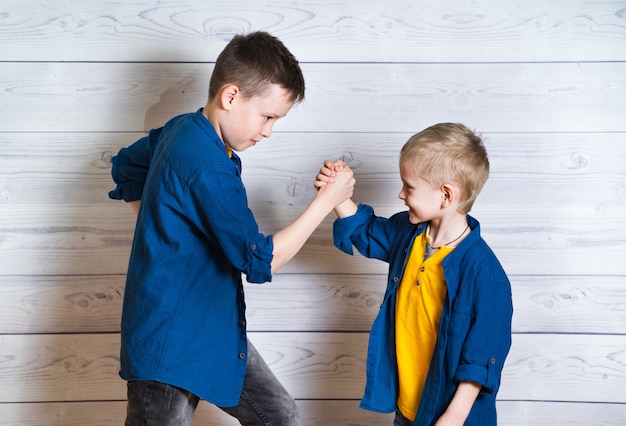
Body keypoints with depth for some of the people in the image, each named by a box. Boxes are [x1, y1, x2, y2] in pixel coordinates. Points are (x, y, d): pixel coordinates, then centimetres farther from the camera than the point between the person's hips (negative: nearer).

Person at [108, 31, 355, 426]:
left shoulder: (181, 129, 3)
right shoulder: (207, 169, -27)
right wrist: (327, 200, -17)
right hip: (170, 346, -10)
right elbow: (261, 261, -23)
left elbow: (126, 167, 21)